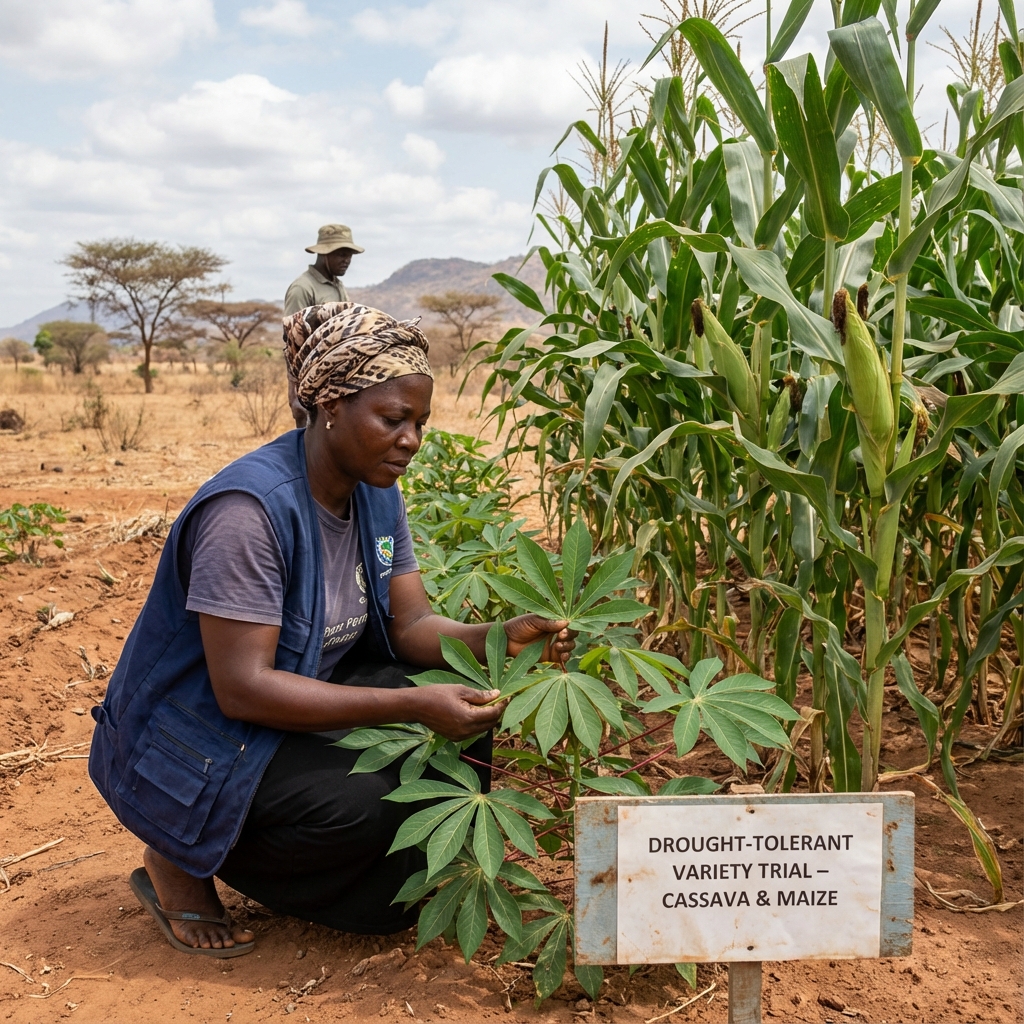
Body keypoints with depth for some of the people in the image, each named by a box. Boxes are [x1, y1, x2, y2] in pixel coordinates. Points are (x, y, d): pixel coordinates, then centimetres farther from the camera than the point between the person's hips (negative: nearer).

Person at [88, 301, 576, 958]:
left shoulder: (378, 495, -1)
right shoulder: (250, 508, -28)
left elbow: (412, 622, -2)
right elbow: (241, 689, -31)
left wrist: (499, 640, -23)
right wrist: (412, 706, -36)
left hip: (299, 711, 8)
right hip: (192, 747, -7)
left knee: (462, 717, -11)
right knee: (366, 804, -28)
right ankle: (181, 863, -2)